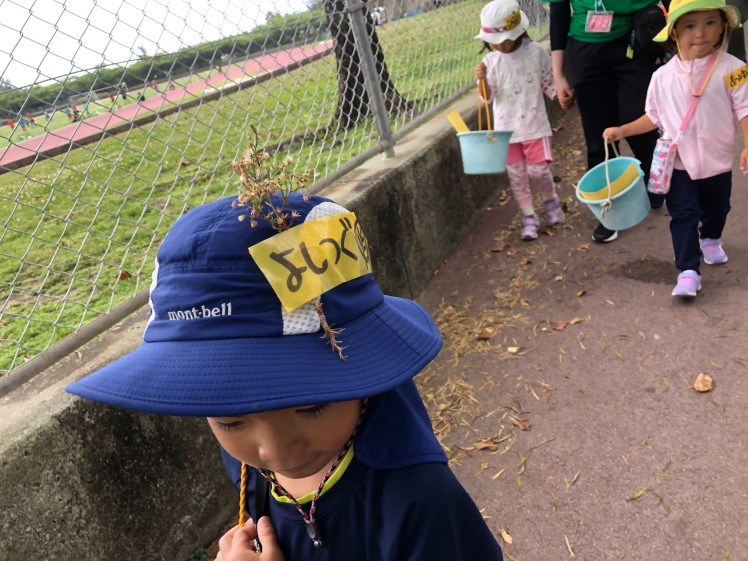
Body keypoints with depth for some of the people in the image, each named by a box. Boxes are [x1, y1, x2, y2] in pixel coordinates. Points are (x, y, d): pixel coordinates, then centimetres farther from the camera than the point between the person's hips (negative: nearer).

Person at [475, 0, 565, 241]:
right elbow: (488, 97, -4)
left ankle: (551, 201, 29)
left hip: (534, 125, -2)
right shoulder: (490, 60, -1)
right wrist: (482, 80, -23)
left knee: (539, 169, -1)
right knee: (516, 175, 5)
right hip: (506, 128, 2)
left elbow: (548, 83, 3)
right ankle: (529, 217, 18)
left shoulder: (535, 52, -5)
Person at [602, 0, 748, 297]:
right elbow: (654, 116, 6)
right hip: (679, 163, 0)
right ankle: (688, 272, -2)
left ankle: (710, 240, 53)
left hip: (718, 161, 1)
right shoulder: (662, 76, -5)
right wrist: (622, 130, 0)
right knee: (683, 215, -5)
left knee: (717, 208, 22)